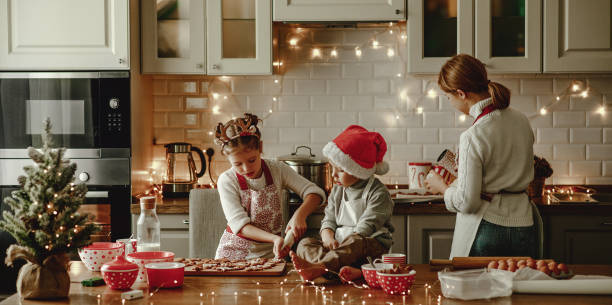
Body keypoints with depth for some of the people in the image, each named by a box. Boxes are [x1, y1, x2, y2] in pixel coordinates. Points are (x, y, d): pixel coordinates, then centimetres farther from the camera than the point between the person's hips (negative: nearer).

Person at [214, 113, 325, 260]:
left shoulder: (277, 170, -3)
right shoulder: (227, 180, -8)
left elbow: (315, 193, -3)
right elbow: (239, 225, -15)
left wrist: (300, 215, -24)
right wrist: (275, 238, -31)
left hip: (269, 251, 1)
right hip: (235, 250, -1)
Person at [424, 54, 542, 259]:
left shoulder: (473, 137, -19)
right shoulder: (521, 121, 2)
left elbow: (466, 202, -16)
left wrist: (441, 186, 4)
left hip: (486, 229, -6)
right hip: (524, 223, 6)